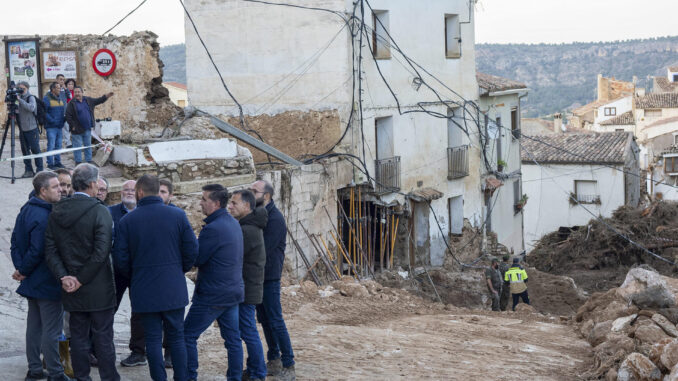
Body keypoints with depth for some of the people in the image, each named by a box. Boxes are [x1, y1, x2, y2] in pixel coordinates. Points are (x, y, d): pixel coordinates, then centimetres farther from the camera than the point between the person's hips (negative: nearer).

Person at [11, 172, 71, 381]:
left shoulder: (26, 210, 8)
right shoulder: (43, 217, -24)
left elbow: (15, 241, 11)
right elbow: (38, 251, -26)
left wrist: (20, 268, 4)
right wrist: (23, 271, -11)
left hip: (33, 282, 10)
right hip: (47, 283, -10)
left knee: (34, 325, 17)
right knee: (52, 329, -3)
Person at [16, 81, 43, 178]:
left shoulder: (31, 97, -7)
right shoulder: (21, 98, 13)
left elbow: (31, 108, -26)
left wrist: (19, 100, -26)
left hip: (32, 129, -7)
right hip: (22, 129, 7)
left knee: (35, 150, -3)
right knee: (25, 150, 7)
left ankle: (40, 170, 3)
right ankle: (28, 170, 12)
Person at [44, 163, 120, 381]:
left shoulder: (57, 212, 3)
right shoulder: (99, 211, -13)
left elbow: (50, 251, 0)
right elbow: (101, 252, -19)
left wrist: (63, 277, -6)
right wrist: (81, 279, -12)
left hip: (72, 290, 5)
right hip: (98, 289, -5)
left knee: (78, 336, 11)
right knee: (103, 337, 2)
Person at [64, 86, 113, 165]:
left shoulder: (88, 100, 6)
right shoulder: (72, 103, -10)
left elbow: (98, 101, 15)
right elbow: (68, 116, -11)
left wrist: (106, 97, 3)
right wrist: (72, 126, -14)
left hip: (87, 129, 5)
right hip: (77, 129, -5)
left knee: (88, 146, 13)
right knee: (77, 146, 2)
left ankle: (89, 161, 21)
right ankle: (78, 162, 10)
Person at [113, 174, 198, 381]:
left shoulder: (127, 221, -5)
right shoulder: (178, 215, -3)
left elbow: (120, 259, -3)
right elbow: (192, 250, -2)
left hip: (144, 291, -1)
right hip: (174, 289, 1)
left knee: (153, 339, 6)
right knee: (176, 337, 11)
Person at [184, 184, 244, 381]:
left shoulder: (213, 228, -20)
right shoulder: (234, 223, 10)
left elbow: (196, 259, -16)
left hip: (212, 295, -9)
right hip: (234, 291, 9)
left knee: (188, 336, 2)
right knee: (233, 338, 11)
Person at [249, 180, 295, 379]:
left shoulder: (275, 218, -16)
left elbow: (263, 249, -21)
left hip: (269, 277, -8)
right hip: (257, 275, 8)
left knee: (275, 321, -6)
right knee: (265, 320, 13)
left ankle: (288, 365, 0)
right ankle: (274, 361, 22)